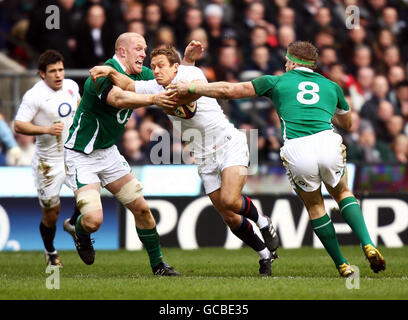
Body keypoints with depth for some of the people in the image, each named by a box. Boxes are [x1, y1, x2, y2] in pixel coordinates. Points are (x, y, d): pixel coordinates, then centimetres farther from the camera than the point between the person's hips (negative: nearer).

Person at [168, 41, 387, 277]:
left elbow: (229, 91, 19)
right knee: (343, 194, 26)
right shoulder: (331, 86, 26)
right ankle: (368, 245, 5)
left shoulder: (277, 82, 20)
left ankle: (342, 265, 21)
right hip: (327, 143, 1)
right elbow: (347, 123, 43)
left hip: (296, 152, -1)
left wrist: (191, 88, 28)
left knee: (314, 206, 21)